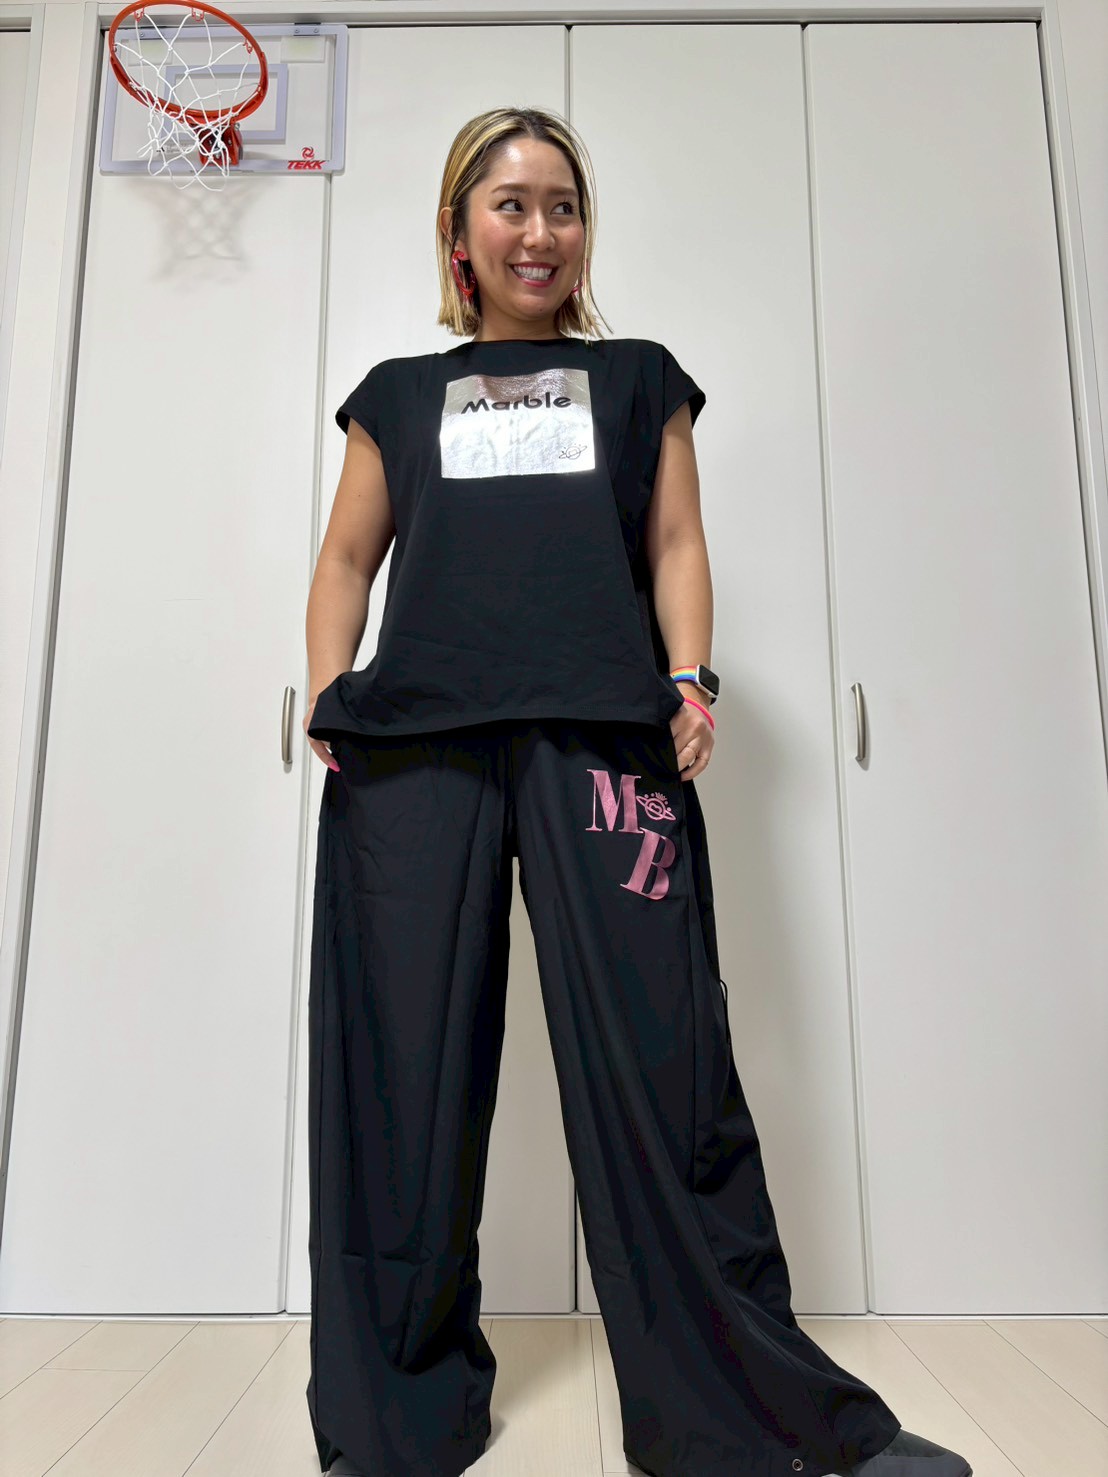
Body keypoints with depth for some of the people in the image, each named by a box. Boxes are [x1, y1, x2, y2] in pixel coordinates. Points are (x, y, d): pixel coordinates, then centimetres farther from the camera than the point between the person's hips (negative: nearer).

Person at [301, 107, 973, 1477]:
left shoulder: (639, 377, 25)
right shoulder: (398, 391, 26)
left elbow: (674, 543, 15)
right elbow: (347, 558, 21)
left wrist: (688, 677, -3)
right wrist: (327, 693, 4)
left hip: (603, 735, -1)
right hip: (413, 743, 2)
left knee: (656, 1066, -5)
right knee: (405, 1078, 1)